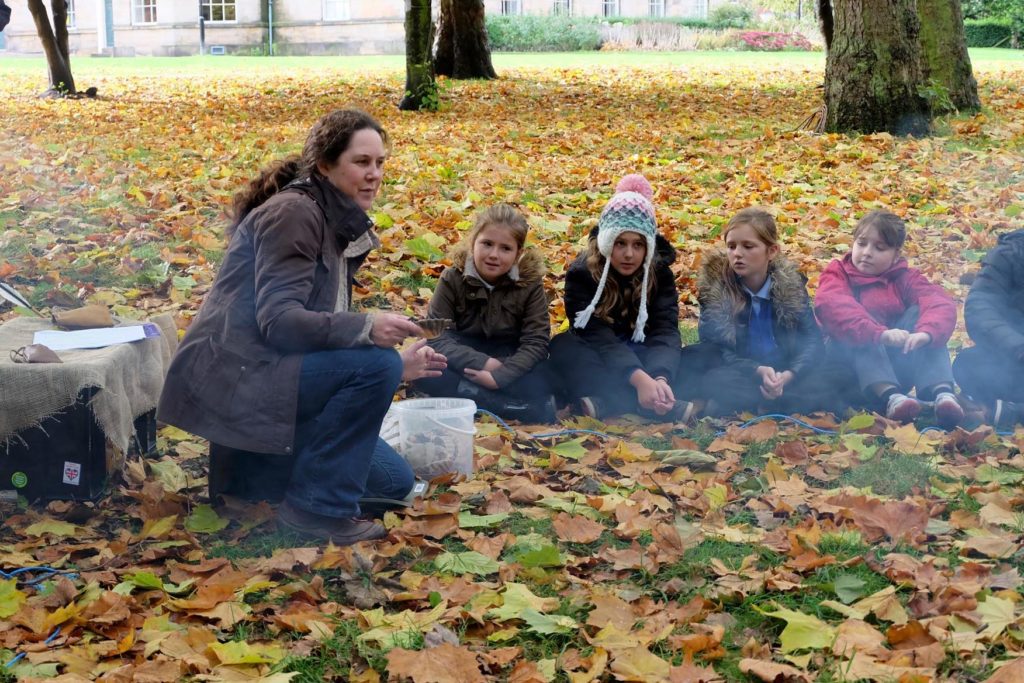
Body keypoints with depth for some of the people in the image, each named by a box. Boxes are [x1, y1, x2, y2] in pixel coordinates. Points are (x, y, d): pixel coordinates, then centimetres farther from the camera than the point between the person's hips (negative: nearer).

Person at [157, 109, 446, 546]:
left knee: (393, 481, 6)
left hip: (264, 377, 9)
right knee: (375, 365, -27)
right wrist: (366, 328, -35)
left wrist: (396, 366, 6)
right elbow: (278, 320, -24)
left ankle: (263, 462, 14)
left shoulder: (339, 226, 15)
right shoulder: (292, 212, -14)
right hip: (230, 377, -9)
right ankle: (317, 506, -15)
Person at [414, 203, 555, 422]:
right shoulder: (453, 279, -11)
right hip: (467, 359, 1)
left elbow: (536, 341, -15)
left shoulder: (530, 282, -11)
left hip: (510, 362, -1)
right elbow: (437, 337, -16)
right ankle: (510, 405, -32)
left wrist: (499, 376, -30)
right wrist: (482, 363, -30)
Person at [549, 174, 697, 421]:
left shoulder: (659, 272, -11)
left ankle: (607, 402, -41)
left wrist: (660, 378, -46)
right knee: (563, 347, -34)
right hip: (597, 360, -1)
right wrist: (639, 379, -47)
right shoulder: (582, 273, -18)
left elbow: (665, 332, -24)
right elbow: (599, 337, -30)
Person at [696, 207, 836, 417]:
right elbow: (715, 349, -11)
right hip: (739, 375, -2)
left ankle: (747, 405, -21)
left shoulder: (791, 283, 0)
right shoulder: (714, 286, -6)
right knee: (717, 383, -36)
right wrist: (757, 371, -28)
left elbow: (812, 340, -5)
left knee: (825, 391, -27)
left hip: (784, 374, 2)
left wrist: (789, 374, -25)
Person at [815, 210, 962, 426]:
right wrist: (880, 333, -41)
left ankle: (942, 392, -37)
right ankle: (890, 396, -48)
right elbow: (831, 305, -25)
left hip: (900, 364, 2)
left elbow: (941, 303, -15)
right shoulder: (838, 273, 1)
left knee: (918, 312, -16)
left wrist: (925, 333, -39)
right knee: (865, 322, -25)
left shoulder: (905, 277, 7)